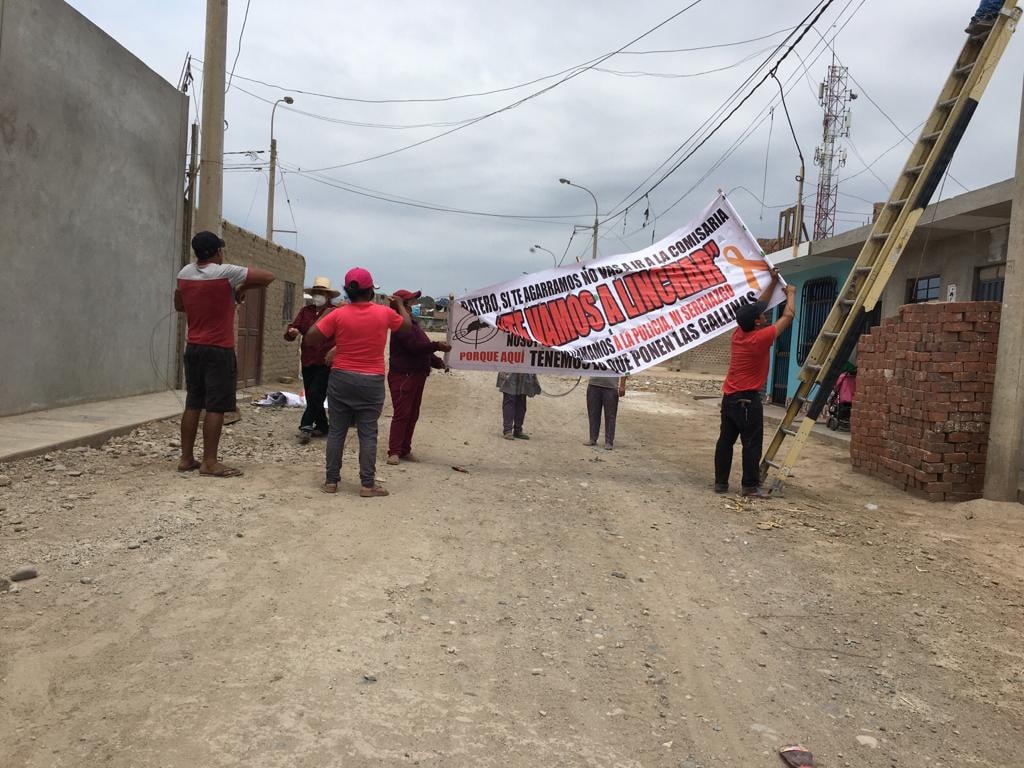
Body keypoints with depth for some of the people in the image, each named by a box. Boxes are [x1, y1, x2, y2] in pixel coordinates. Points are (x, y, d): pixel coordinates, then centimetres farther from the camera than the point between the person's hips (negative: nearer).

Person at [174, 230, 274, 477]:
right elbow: (268, 277, -11)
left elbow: (179, 306, 19)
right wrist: (243, 287, 2)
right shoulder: (226, 272, -13)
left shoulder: (185, 273, 5)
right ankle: (209, 463, -1)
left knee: (192, 404, 11)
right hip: (219, 350, -6)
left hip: (193, 348, 6)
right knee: (216, 407, -3)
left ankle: (186, 459, 15)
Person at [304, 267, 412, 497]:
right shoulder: (384, 313, -5)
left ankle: (331, 481, 12)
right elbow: (407, 325, 14)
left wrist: (323, 317, 10)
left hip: (341, 379, 1)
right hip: (372, 382, -1)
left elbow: (310, 338, -4)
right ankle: (367, 484, 4)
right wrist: (400, 305, 31)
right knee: (368, 434, 3)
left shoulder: (338, 315, -7)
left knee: (336, 431, 8)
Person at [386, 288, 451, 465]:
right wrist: (437, 346, -25)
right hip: (403, 376, -10)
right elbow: (414, 346, -24)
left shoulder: (412, 323, 19)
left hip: (416, 376, 10)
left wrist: (439, 362, 10)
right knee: (401, 414, -10)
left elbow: (423, 349, 21)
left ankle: (405, 450, 16)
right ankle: (394, 451, -7)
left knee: (412, 414, 10)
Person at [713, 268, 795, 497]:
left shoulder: (739, 334, 5)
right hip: (747, 399, -8)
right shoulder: (760, 338, -15)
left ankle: (721, 482, 12)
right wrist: (790, 294, 14)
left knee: (725, 440, 9)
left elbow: (757, 307, 19)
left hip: (729, 398, 8)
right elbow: (787, 317, -3)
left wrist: (773, 283, 23)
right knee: (752, 443, -1)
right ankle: (751, 486, 1)